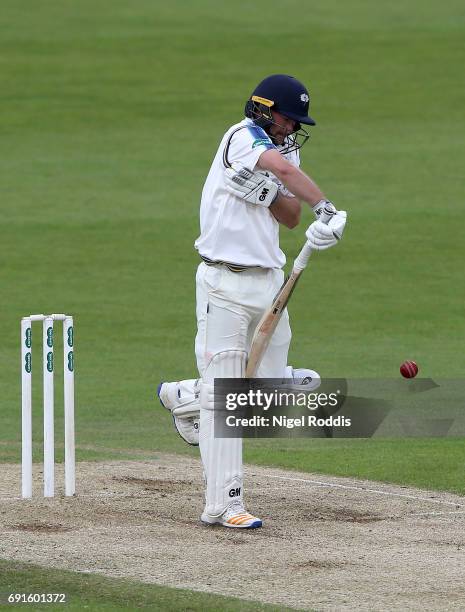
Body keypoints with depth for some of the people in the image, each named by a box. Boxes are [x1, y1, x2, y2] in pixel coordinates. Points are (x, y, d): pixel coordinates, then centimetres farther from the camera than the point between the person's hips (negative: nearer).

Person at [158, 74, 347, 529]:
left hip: (269, 282, 8)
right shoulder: (244, 137, -10)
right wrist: (327, 210, -40)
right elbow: (284, 169, -30)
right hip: (226, 283, -8)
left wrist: (268, 188, -18)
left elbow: (291, 216, 1)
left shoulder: (283, 148, 13)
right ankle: (222, 505, -7)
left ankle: (184, 396, 34)